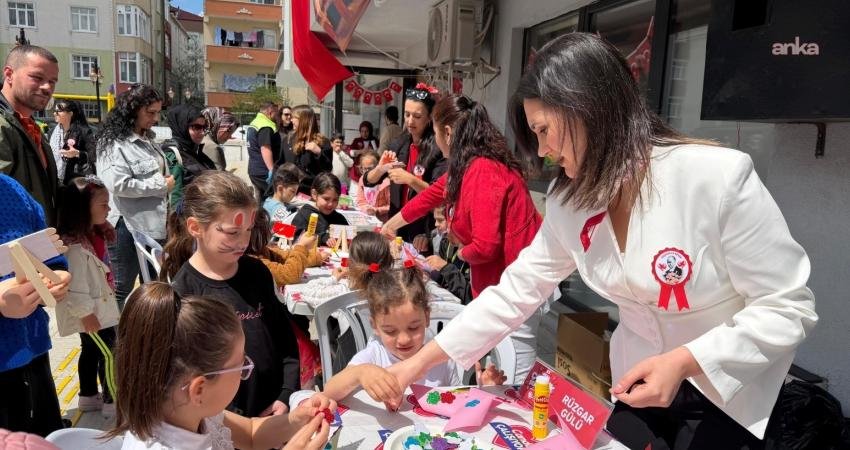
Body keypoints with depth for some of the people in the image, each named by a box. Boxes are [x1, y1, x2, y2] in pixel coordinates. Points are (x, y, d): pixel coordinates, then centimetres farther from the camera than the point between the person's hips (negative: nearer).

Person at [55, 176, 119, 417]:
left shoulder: (94, 235, 3)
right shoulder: (75, 246, -27)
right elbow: (75, 286, -26)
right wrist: (87, 315, -23)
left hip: (100, 308, 10)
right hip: (91, 314, -10)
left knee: (91, 351, 20)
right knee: (108, 354, 0)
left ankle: (88, 396, 35)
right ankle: (112, 401, 13)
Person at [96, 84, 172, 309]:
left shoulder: (146, 140, 12)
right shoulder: (114, 143, -14)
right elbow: (119, 185, -25)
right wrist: (162, 185, -16)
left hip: (154, 225, 9)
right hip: (129, 228, -9)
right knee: (121, 291, 4)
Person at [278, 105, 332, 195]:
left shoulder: (322, 142, -3)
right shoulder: (288, 140, 11)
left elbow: (328, 168, -7)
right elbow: (280, 163, 17)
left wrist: (319, 152, -21)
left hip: (312, 190, -4)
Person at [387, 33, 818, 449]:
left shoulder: (719, 177, -27)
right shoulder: (568, 201, -10)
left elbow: (789, 308, -20)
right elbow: (517, 289, -6)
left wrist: (684, 361, -32)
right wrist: (421, 361, -8)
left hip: (728, 397, -4)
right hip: (641, 386, 4)